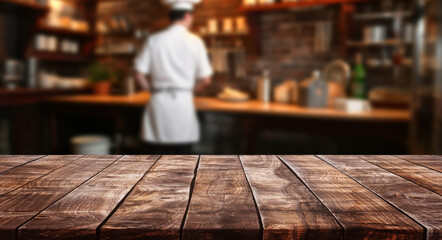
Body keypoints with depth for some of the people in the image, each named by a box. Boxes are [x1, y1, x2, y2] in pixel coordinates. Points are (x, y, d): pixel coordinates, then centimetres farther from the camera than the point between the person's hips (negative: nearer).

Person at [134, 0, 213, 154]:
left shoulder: (154, 40, 2)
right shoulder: (195, 42, -1)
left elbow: (139, 75, -2)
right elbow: (205, 80, -1)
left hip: (159, 102, 1)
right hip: (183, 102, -1)